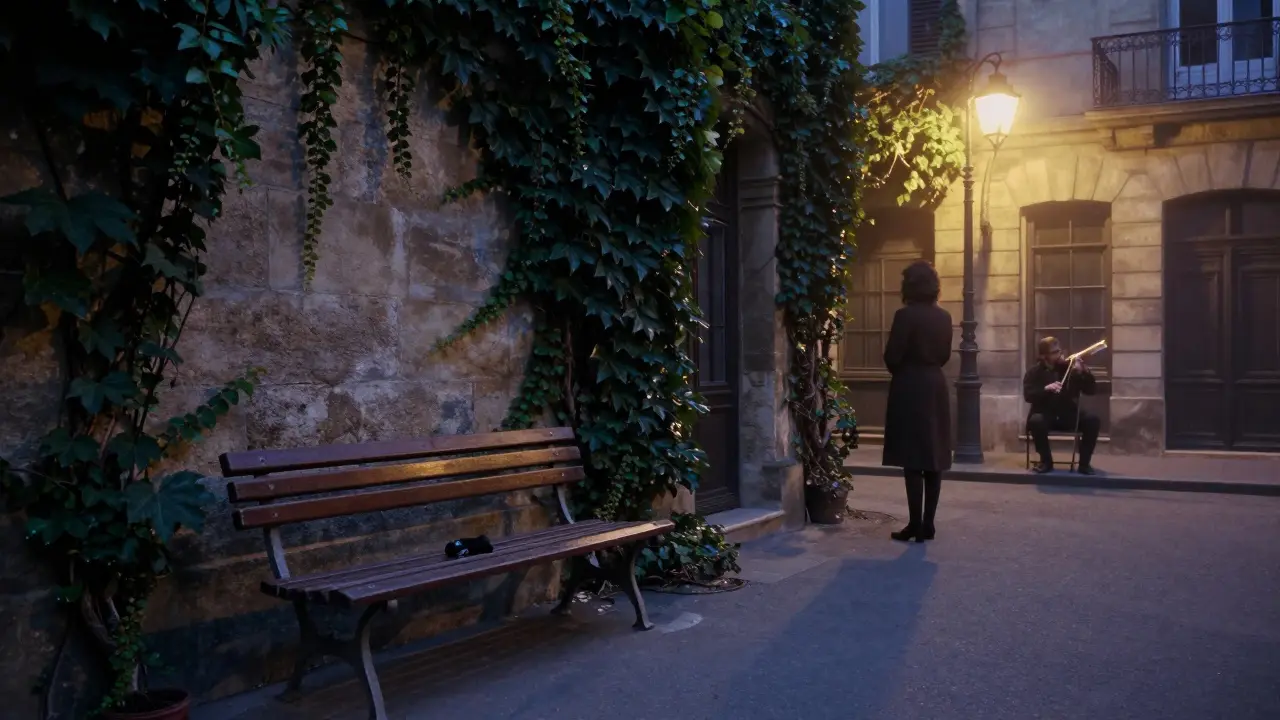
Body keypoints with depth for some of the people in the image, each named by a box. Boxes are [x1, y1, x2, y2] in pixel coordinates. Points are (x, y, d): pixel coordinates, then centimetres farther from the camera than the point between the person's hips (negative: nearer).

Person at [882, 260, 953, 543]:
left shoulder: (905, 315, -13)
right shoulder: (944, 317, 7)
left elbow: (892, 356, -11)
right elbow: (945, 355, 13)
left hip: (910, 389, -6)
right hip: (936, 387, 6)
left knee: (913, 460, -4)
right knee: (933, 458, 8)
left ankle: (915, 525, -2)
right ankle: (928, 525, 13)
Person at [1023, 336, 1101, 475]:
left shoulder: (1070, 368, 4)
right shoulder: (1035, 372, 0)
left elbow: (1092, 390, 0)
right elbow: (1028, 395, -12)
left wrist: (1084, 372, -16)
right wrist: (1046, 388, -28)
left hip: (1069, 415, 2)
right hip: (1045, 415, -2)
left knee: (1093, 420, -24)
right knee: (1036, 421, -35)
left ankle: (1084, 463, -10)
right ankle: (1046, 461, -13)